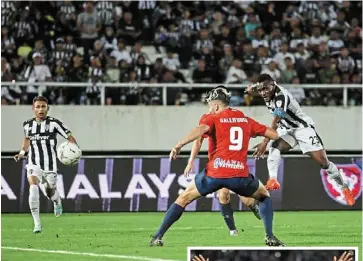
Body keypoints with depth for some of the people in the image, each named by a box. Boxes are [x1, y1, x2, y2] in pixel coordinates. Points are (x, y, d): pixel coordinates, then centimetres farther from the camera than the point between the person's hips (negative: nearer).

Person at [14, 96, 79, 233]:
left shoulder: (54, 123, -8)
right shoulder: (27, 124, 3)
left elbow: (70, 137, -7)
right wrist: (22, 152, 11)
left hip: (50, 165, -1)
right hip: (33, 164, 1)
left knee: (50, 193, 10)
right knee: (33, 188, -23)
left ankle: (57, 202, 51)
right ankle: (37, 223, -17)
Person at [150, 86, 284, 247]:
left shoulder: (213, 118, 6)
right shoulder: (246, 120, 17)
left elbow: (201, 129, -16)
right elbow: (273, 134, 21)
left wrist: (179, 145, -23)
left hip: (215, 173, -2)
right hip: (240, 176, 2)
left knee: (183, 199, 15)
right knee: (264, 196, 29)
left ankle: (157, 238, 9)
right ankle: (270, 237, 12)